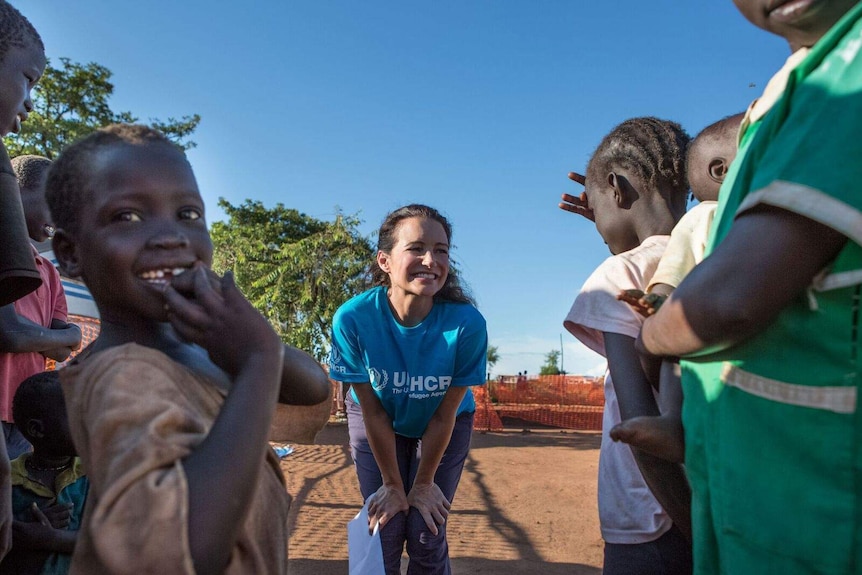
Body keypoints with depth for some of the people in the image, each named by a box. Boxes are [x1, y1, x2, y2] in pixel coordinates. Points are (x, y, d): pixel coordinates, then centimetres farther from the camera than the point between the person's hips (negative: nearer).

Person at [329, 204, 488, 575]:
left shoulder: (467, 323, -32)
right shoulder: (353, 318, -32)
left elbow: (445, 414, -19)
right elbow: (372, 411, -19)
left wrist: (424, 482, -7)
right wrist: (392, 484, -9)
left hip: (445, 425, 0)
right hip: (378, 422, 0)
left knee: (427, 536, -1)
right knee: (385, 532, 0)